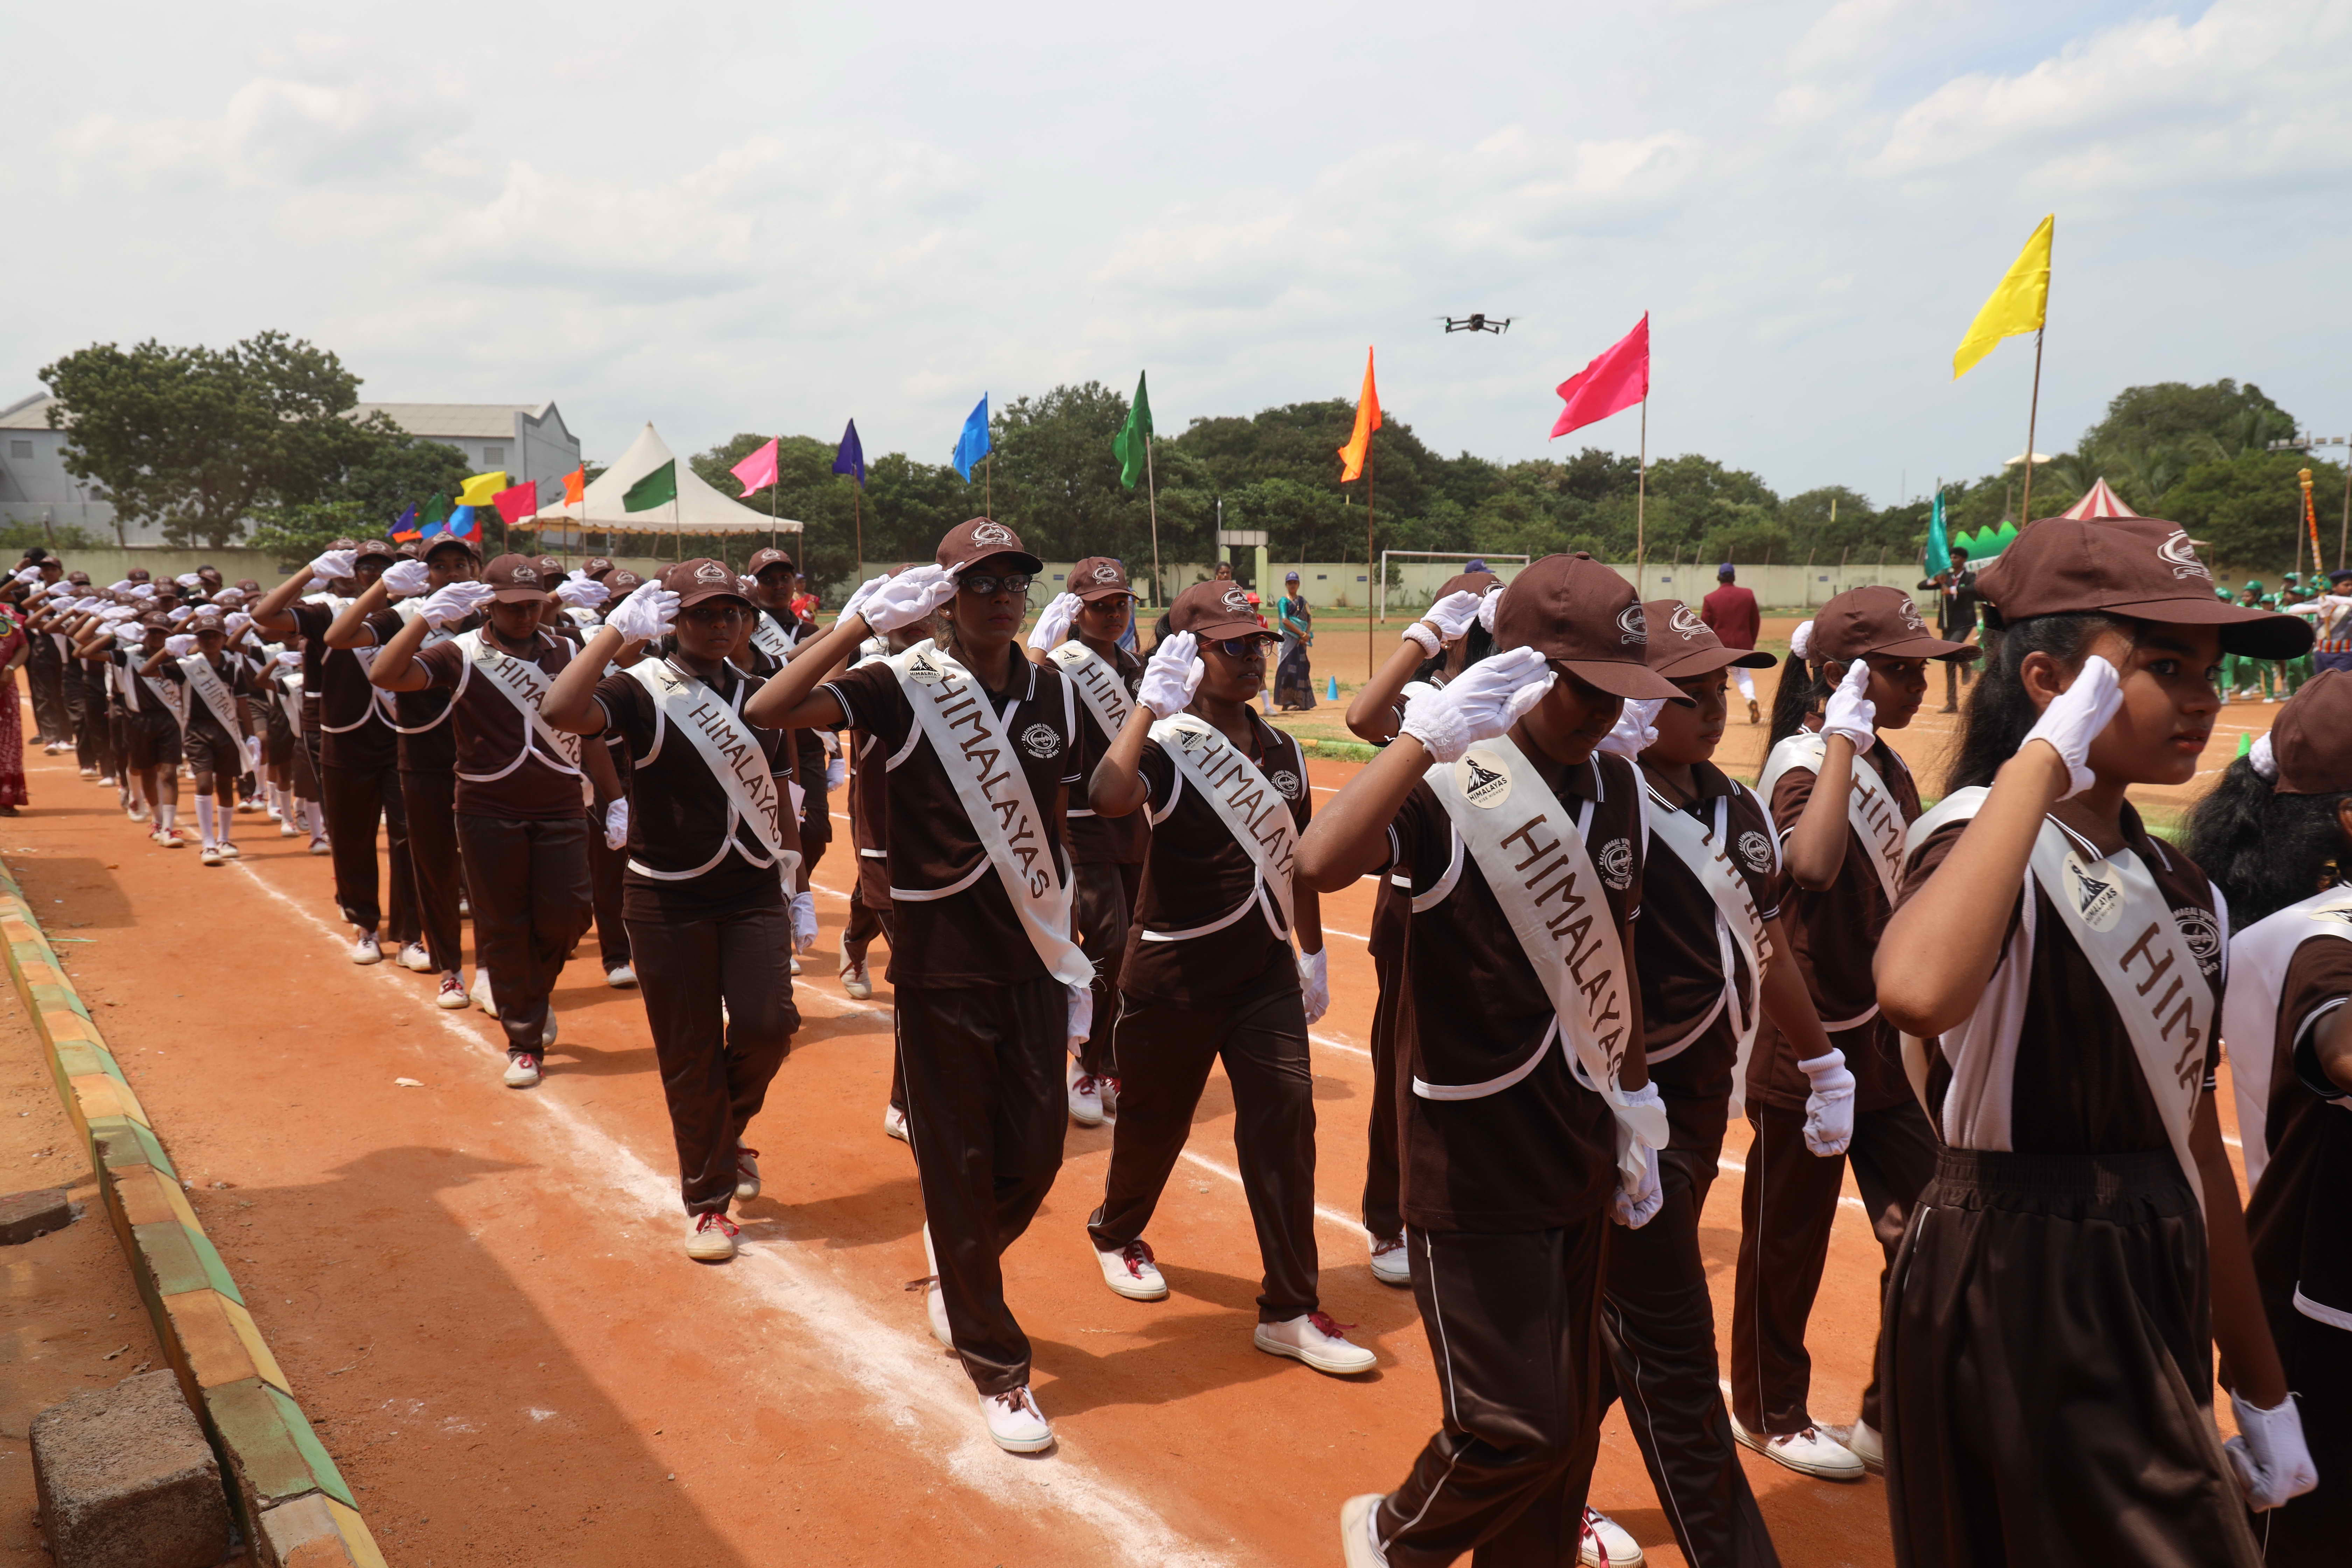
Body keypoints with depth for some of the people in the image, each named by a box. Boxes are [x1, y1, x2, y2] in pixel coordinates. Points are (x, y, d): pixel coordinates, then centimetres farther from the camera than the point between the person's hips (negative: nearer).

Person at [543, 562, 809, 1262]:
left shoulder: (759, 696, 8)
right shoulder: (641, 691, -7)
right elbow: (561, 711, -28)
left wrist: (797, 887, 13)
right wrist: (618, 629, -24)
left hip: (753, 893, 4)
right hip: (668, 902, -3)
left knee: (767, 1025, -10)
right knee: (690, 1054, 3)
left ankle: (727, 1131, 23)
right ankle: (707, 1201, 20)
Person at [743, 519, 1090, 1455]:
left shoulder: (1055, 696, 4)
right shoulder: (906, 687, -10)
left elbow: (1056, 838, 10)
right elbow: (768, 711, -23)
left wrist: (1072, 960, 10)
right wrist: (860, 622, -24)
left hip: (1032, 959, 4)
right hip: (941, 965, -4)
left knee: (1037, 1151, 11)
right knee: (959, 1162, 6)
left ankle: (958, 1266, 43)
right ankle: (995, 1364, 23)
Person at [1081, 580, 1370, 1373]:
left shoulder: (1283, 751, 7)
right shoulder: (1166, 744, -12)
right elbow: (1109, 798, -35)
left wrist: (1313, 954, 18)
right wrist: (1151, 702, -31)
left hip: (1265, 970, 5)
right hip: (1176, 972, -5)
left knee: (1285, 1118, -3)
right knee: (1155, 1119, 10)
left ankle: (1288, 1312, 5)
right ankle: (1115, 1233, 42)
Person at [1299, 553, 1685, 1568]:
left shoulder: (1615, 786, 4)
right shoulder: (1448, 791, -18)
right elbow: (1319, 864, -39)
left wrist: (1636, 1113, 17)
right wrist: (1433, 733, -40)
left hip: (1581, 1160, 7)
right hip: (1474, 1174, -7)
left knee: (1571, 1423, 16)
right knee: (1517, 1429, -1)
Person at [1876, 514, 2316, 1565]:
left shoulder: (2178, 887, 10)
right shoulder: (1984, 843, -17)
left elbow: (2195, 1143, 14)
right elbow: (1919, 995, -42)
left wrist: (2260, 1389, 16)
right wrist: (2044, 755, -31)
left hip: (2153, 1300, 9)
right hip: (2014, 1301, -8)